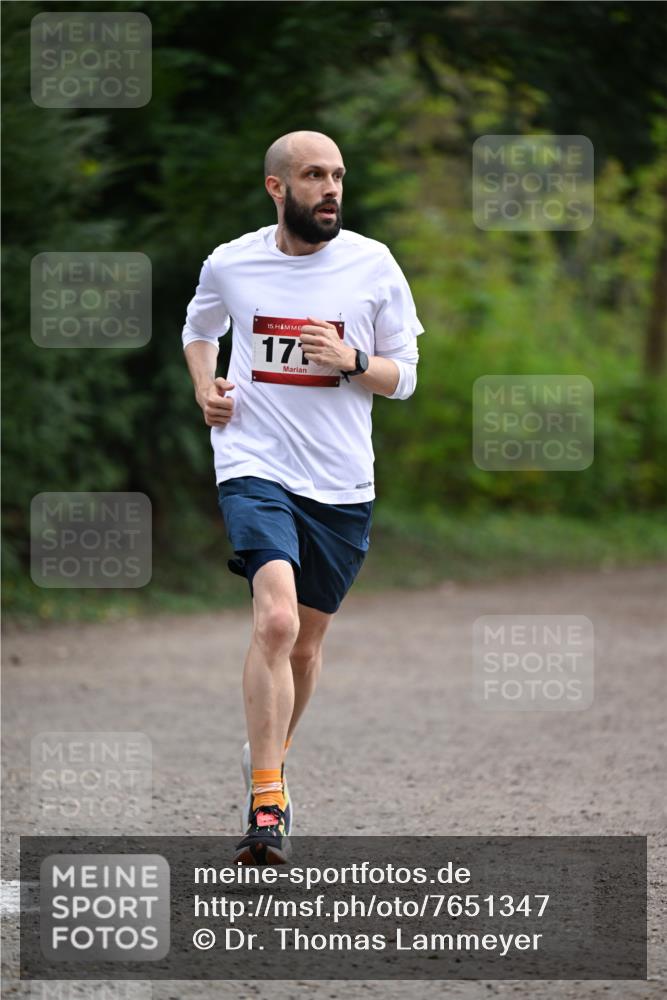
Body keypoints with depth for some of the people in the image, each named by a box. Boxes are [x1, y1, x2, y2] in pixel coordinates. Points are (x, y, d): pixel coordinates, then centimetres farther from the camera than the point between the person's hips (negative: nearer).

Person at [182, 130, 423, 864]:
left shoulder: (373, 266, 0)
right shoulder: (229, 264, 2)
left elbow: (403, 376, 6)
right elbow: (199, 328, 25)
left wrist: (351, 361, -13)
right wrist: (204, 388, 6)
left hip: (341, 485, 2)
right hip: (255, 468, -2)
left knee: (305, 642, 13)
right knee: (276, 620, -23)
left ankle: (266, 756, 42)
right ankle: (266, 803, -23)